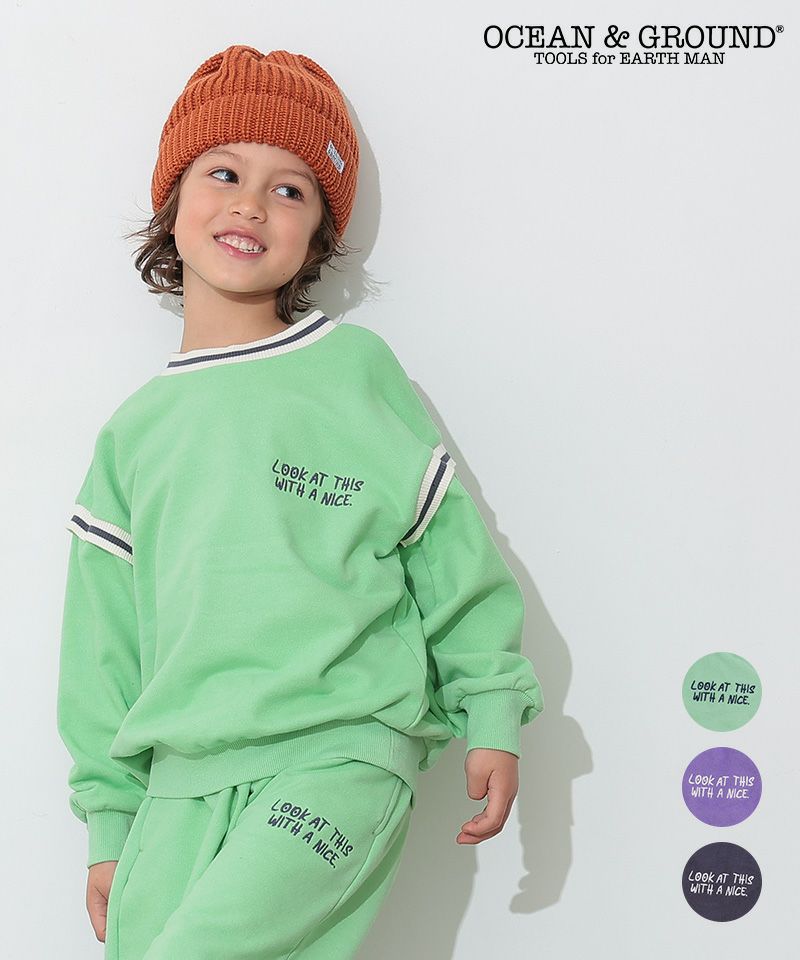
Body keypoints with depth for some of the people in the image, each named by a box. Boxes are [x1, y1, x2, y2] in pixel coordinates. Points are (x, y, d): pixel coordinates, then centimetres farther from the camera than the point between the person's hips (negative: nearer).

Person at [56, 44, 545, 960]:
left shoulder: (356, 369, 3)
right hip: (182, 780, 4)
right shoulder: (134, 429, 13)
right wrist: (110, 820, 15)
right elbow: (106, 636, 16)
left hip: (340, 755, -4)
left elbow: (451, 549, 6)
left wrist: (490, 717, 3)